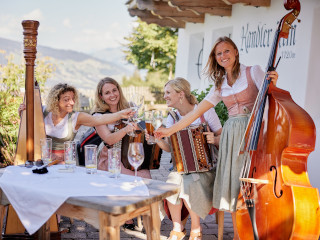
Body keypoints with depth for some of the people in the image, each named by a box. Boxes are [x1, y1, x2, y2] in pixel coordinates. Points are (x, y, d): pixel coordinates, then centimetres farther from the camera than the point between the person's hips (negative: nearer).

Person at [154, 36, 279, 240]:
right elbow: (197, 112, 12)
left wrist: (273, 84, -29)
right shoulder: (220, 87, 14)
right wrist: (170, 130, 9)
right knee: (233, 184, 4)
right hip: (232, 135, 4)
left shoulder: (253, 72, 2)